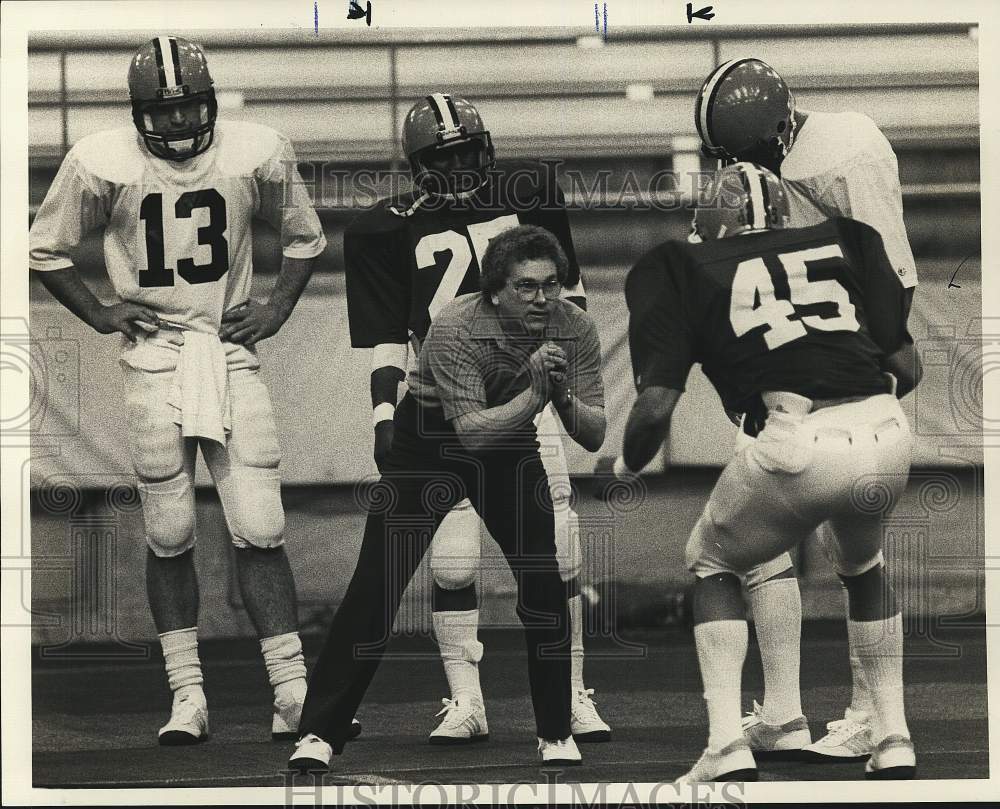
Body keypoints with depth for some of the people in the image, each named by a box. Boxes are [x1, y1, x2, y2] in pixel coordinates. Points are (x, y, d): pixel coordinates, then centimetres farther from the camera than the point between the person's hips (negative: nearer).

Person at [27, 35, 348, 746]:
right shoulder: (103, 165, -6)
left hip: (231, 354, 0)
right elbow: (45, 249, 10)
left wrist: (277, 309, 4)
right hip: (153, 360, 0)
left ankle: (293, 694, -4)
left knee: (260, 532, -6)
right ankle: (187, 697, 11)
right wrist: (99, 315, 2)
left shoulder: (257, 155, -3)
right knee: (170, 538, 2)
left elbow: (304, 238, 15)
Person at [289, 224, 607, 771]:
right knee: (377, 585, -10)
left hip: (510, 446, 3)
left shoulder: (575, 330, -19)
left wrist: (562, 394, -36)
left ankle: (557, 734, 6)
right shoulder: (455, 328, -32)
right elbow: (472, 431, -37)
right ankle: (319, 733, -6)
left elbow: (594, 436, -18)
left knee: (544, 583, -9)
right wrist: (534, 393, -46)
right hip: (429, 439, -3)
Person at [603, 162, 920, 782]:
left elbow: (657, 408, 3)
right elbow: (908, 369, 17)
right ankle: (895, 742, 29)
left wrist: (624, 468, 23)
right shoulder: (845, 241, 20)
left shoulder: (680, 269, 11)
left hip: (797, 448, -3)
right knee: (864, 563, 35)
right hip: (889, 436, 4)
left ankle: (730, 751, 10)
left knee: (713, 565, 25)